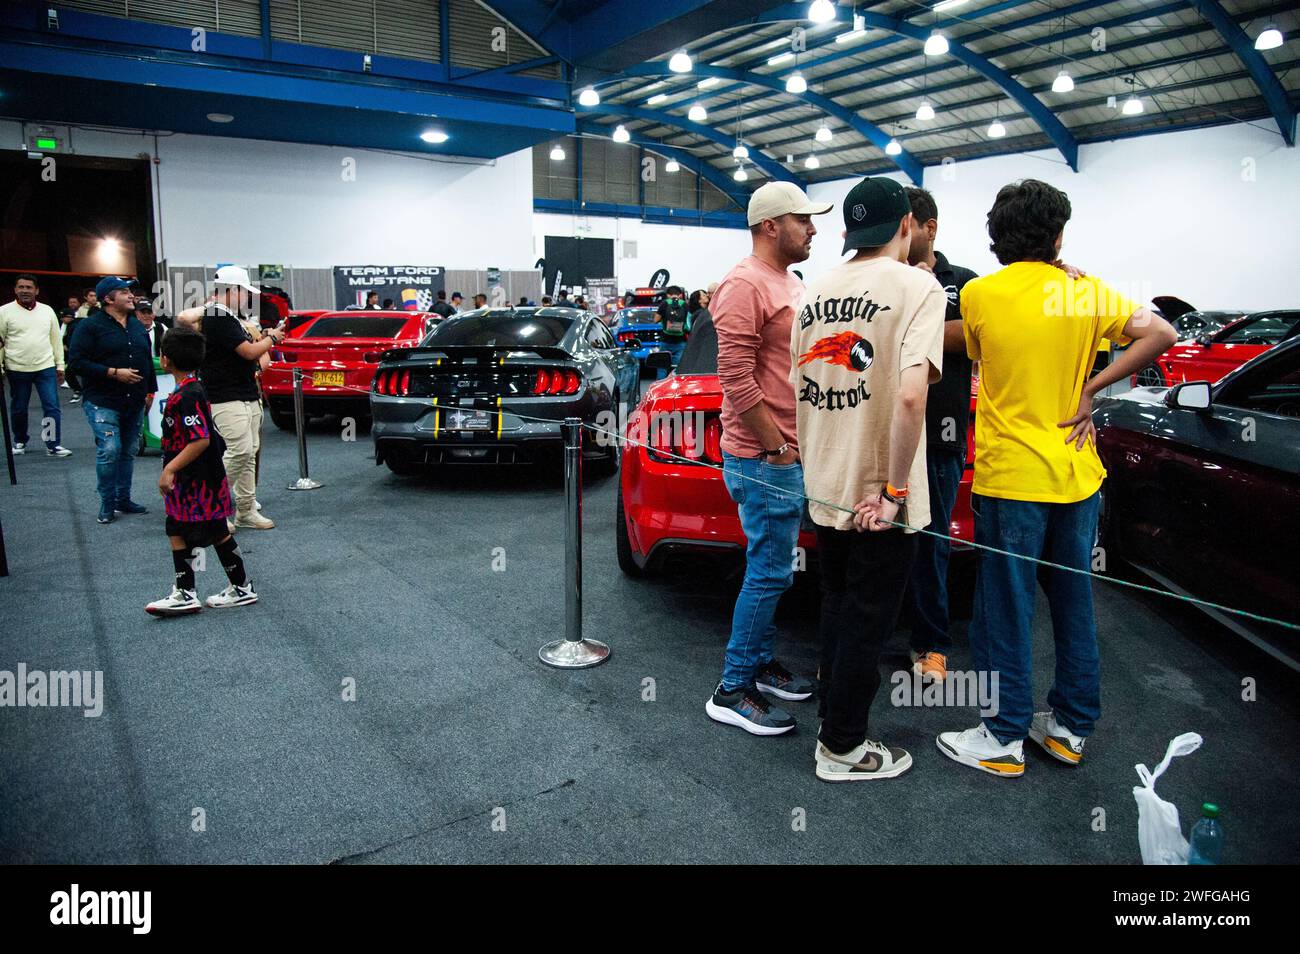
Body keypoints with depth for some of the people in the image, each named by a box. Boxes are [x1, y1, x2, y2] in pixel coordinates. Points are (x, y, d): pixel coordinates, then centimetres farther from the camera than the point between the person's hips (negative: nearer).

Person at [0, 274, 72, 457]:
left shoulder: (47, 311, 6)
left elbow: (56, 339, 10)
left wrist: (60, 365, 8)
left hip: (45, 367, 1)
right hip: (17, 369, -1)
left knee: (52, 407, -5)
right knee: (18, 409, 11)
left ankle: (53, 445, -1)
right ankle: (20, 441, 29)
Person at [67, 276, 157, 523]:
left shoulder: (137, 325, 13)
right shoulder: (90, 325, -7)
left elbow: (148, 360, 22)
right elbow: (77, 362, -13)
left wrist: (150, 389, 17)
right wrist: (114, 373, -19)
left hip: (134, 402, 6)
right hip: (103, 402, -6)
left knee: (129, 451, 10)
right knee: (109, 450, -13)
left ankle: (124, 499, 21)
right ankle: (107, 504, 1)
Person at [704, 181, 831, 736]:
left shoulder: (789, 283, 17)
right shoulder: (745, 285, -15)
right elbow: (736, 377, -22)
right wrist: (776, 446, -18)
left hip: (793, 456, 10)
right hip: (764, 460, -10)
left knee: (771, 569, 16)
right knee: (769, 573, -5)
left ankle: (761, 664, 30)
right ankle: (732, 692, 6)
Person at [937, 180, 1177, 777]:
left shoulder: (979, 294, -6)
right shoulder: (1086, 292, 1)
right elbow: (1161, 334, -5)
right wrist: (1090, 389, -4)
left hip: (1009, 477, -4)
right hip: (1076, 474, 4)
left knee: (1006, 610, 4)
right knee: (1073, 600, 15)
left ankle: (1004, 738, 13)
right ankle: (1071, 727, 27)